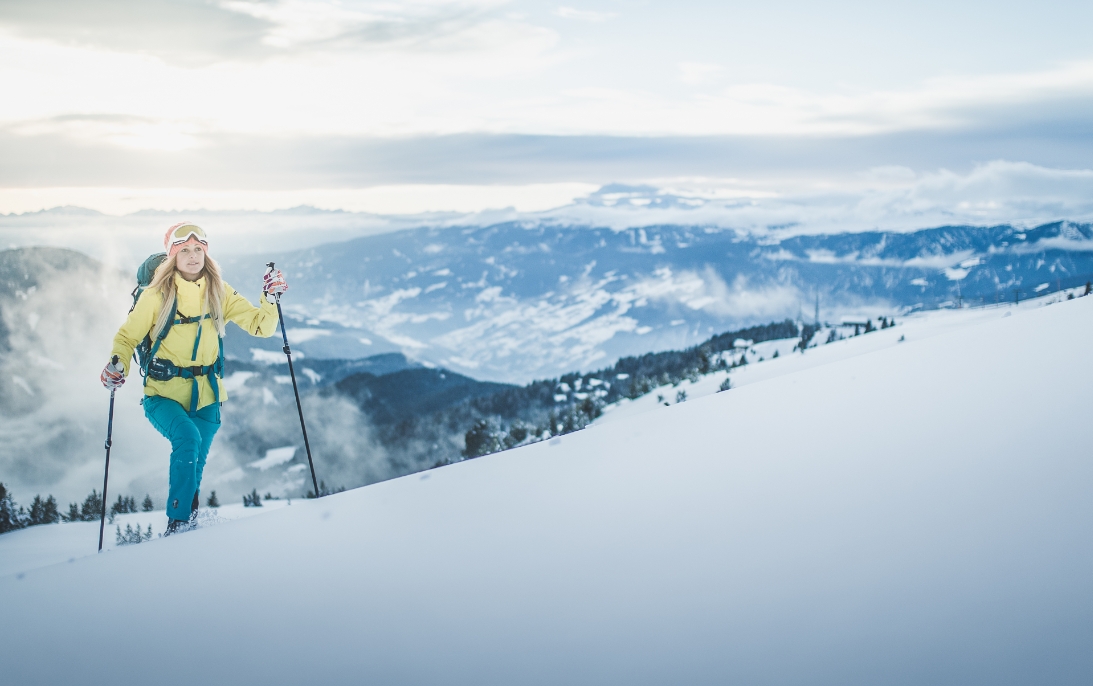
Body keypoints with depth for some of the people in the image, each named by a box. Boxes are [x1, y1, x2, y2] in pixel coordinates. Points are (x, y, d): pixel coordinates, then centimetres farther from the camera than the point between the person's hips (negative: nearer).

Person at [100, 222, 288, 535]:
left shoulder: (219, 293, 2)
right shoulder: (157, 295, -6)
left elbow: (259, 325, 2)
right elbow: (128, 336, 1)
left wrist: (270, 299, -16)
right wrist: (118, 366, -18)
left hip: (205, 396, 3)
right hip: (163, 394, -3)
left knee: (193, 467, 3)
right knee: (187, 438, -29)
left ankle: (187, 527, 28)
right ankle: (177, 523, -19)